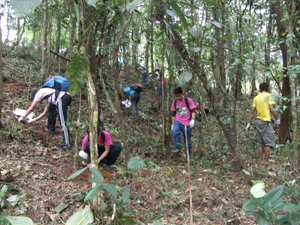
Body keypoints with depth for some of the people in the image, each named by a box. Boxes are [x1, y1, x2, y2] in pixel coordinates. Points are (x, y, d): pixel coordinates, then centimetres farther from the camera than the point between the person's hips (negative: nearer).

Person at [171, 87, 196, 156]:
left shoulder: (188, 100, -6)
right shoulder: (174, 102, 6)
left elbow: (193, 111, -10)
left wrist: (193, 120, -26)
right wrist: (173, 124, 13)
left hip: (187, 123, -2)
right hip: (178, 121, 3)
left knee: (187, 140, 4)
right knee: (174, 132, -29)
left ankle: (188, 156, 17)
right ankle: (177, 148, -19)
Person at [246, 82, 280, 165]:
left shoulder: (256, 98, 8)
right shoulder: (268, 96, -6)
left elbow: (252, 112, 6)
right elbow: (272, 110, -14)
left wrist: (249, 123, 10)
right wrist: (277, 119, 0)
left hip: (258, 121, 5)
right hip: (266, 121, -5)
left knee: (260, 143, 10)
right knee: (269, 142, 1)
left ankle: (261, 160, 13)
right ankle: (266, 161, -3)